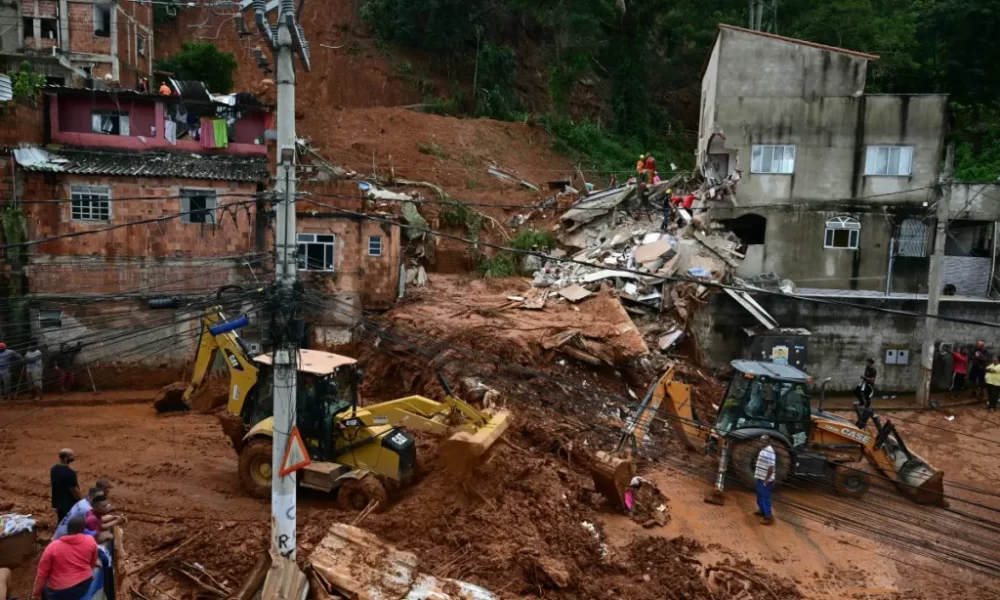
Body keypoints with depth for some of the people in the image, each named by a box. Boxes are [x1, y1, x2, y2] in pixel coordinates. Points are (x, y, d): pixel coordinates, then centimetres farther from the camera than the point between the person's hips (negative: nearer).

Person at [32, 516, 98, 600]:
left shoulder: (53, 546, -12)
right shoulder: (91, 541, -8)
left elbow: (42, 574, -7)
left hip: (60, 592, -2)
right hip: (85, 585, 2)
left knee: (44, 590, 27)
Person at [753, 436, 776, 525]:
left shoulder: (769, 452, -23)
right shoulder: (764, 450, 9)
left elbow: (771, 468, -27)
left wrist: (766, 480, -23)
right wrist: (756, 477, 20)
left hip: (765, 480, -10)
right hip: (760, 478, 10)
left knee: (765, 498, -2)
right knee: (760, 496, 23)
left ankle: (769, 517, 6)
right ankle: (762, 511, 39)